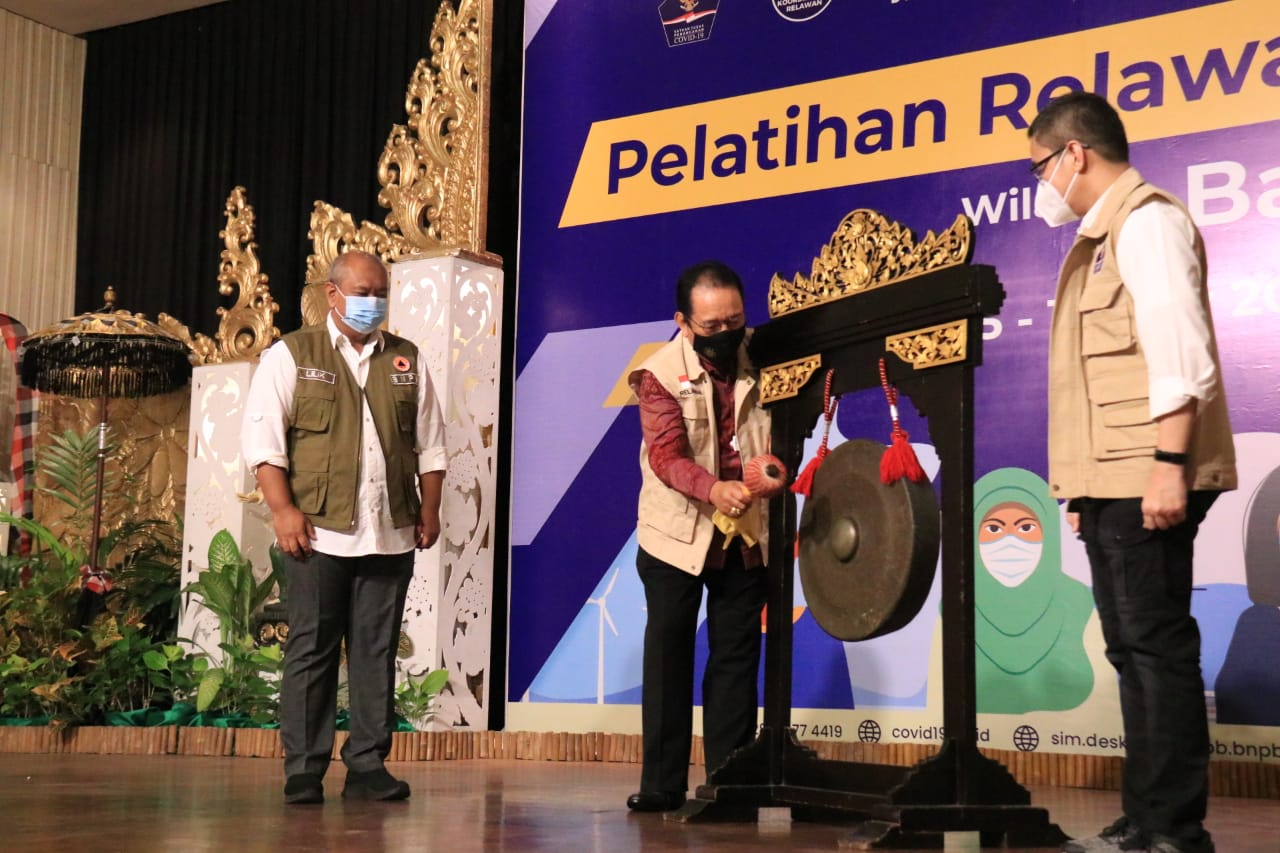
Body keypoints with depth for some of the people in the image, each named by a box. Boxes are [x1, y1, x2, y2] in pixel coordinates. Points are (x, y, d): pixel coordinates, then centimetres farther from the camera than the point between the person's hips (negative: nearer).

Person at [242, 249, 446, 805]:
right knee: (311, 651, -1)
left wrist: (429, 510, 9)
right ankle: (303, 772, 5)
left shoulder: (406, 361, 16)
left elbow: (429, 444, 18)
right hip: (320, 531, -3)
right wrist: (283, 510, -11)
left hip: (391, 535, 3)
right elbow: (263, 438, -3)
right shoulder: (291, 356, 5)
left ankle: (368, 767, 10)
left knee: (377, 653, 4)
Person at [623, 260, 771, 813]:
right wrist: (714, 489, -40)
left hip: (747, 534, 2)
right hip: (676, 534, -2)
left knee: (736, 655, 5)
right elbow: (666, 456, -22)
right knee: (668, 654, 4)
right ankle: (662, 783, 12)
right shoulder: (660, 374, -12)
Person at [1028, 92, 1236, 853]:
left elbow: (1179, 349, -17)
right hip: (1114, 479, 10)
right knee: (1134, 649, 10)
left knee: (1158, 646, -7)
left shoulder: (1146, 219, -7)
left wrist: (1168, 462, -23)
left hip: (1145, 478, -10)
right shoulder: (1102, 235, 22)